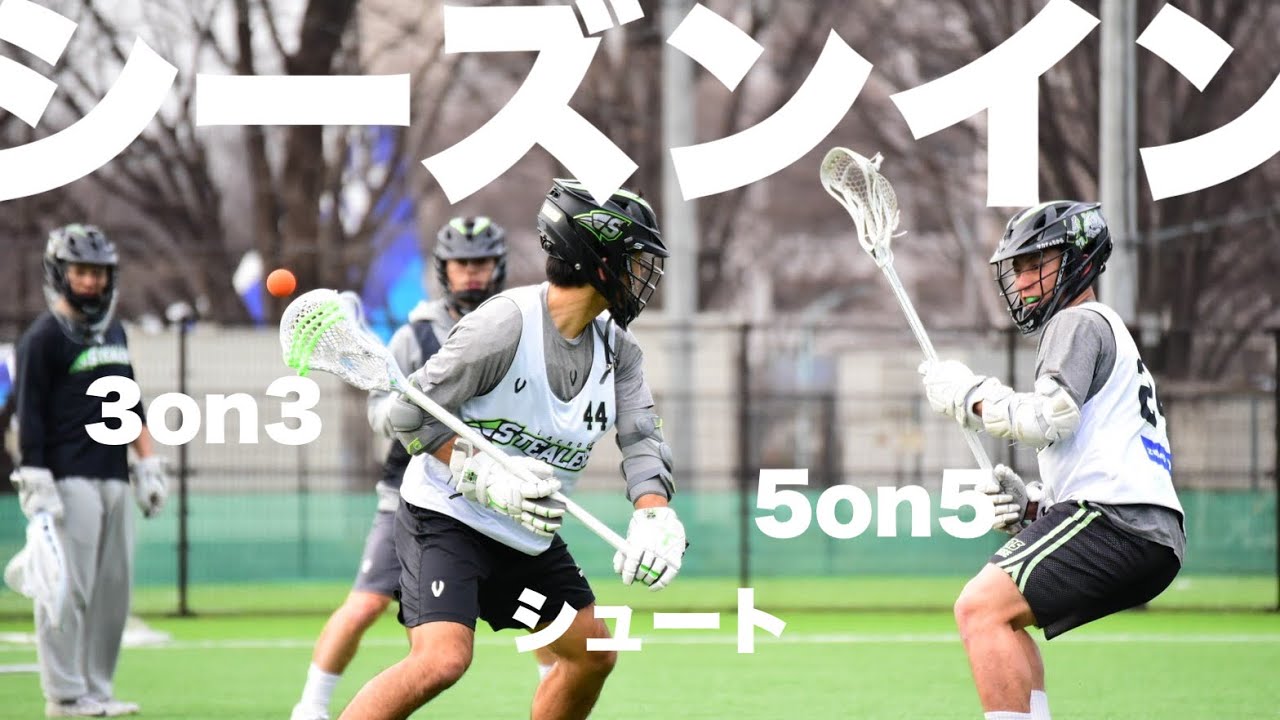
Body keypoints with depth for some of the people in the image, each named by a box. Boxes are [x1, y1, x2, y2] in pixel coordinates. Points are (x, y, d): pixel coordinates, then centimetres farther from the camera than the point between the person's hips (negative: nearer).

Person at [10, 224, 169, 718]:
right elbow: (29, 418, -9)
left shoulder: (114, 332, 17)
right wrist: (36, 487, -15)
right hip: (69, 480, -8)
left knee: (114, 587, 6)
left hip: (114, 478, 8)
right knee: (69, 587, -9)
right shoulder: (43, 338, -6)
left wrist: (148, 464, 16)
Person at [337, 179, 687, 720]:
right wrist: (486, 478, -27)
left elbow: (642, 438, -5)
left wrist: (653, 517, -26)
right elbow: (409, 415, -17)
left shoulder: (616, 349, 1)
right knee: (442, 659, -26)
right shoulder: (507, 324, -21)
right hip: (447, 517, -8)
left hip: (530, 535, 8)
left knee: (592, 654, 12)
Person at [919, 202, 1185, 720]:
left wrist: (968, 393, -1)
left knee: (980, 608, -20)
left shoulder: (1080, 322, 2)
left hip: (1115, 521, -11)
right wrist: (1032, 507, 15)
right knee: (998, 615, 25)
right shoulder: (1106, 330, 34)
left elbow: (1049, 418, -15)